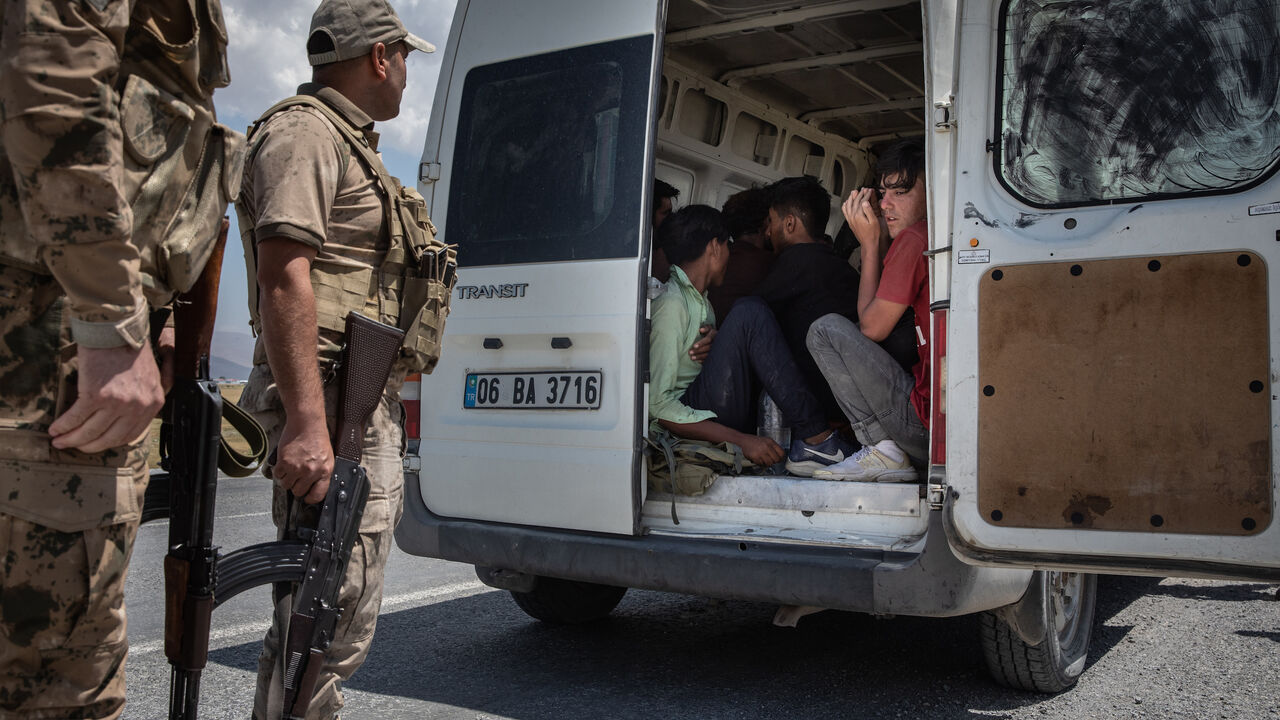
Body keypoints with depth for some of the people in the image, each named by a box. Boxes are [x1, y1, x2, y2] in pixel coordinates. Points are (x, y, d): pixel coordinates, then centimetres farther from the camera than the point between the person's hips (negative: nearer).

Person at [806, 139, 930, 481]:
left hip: (929, 421, -9)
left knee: (827, 329, -2)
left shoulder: (914, 237, -12)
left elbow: (872, 327, -3)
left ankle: (883, 452, -3)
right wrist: (878, 242, 19)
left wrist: (870, 243, 3)